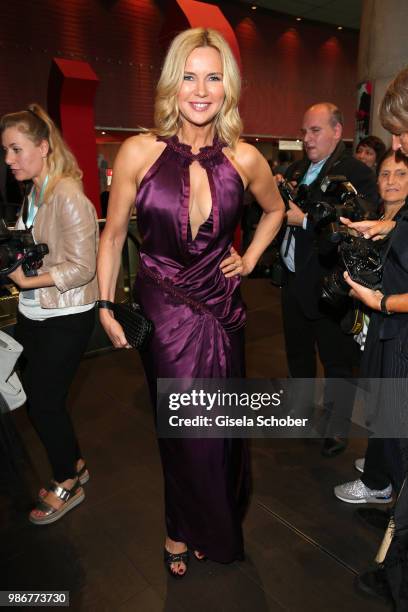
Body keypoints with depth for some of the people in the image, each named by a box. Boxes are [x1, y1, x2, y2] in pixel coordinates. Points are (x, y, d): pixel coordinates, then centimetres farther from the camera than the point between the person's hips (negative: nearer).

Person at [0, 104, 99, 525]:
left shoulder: (67, 195, -17)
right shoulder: (34, 194, 9)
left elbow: (82, 268, -21)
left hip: (64, 320, -8)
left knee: (43, 400, 4)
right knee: (37, 396, 16)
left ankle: (67, 484, 29)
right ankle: (73, 465, 39)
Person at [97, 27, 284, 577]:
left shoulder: (244, 158, -3)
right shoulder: (140, 152, -8)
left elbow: (275, 210, 17)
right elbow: (113, 235, 0)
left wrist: (250, 260, 7)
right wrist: (105, 306, -2)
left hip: (220, 308, 2)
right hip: (163, 309, -2)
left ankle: (207, 527, 44)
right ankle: (186, 529, 41)